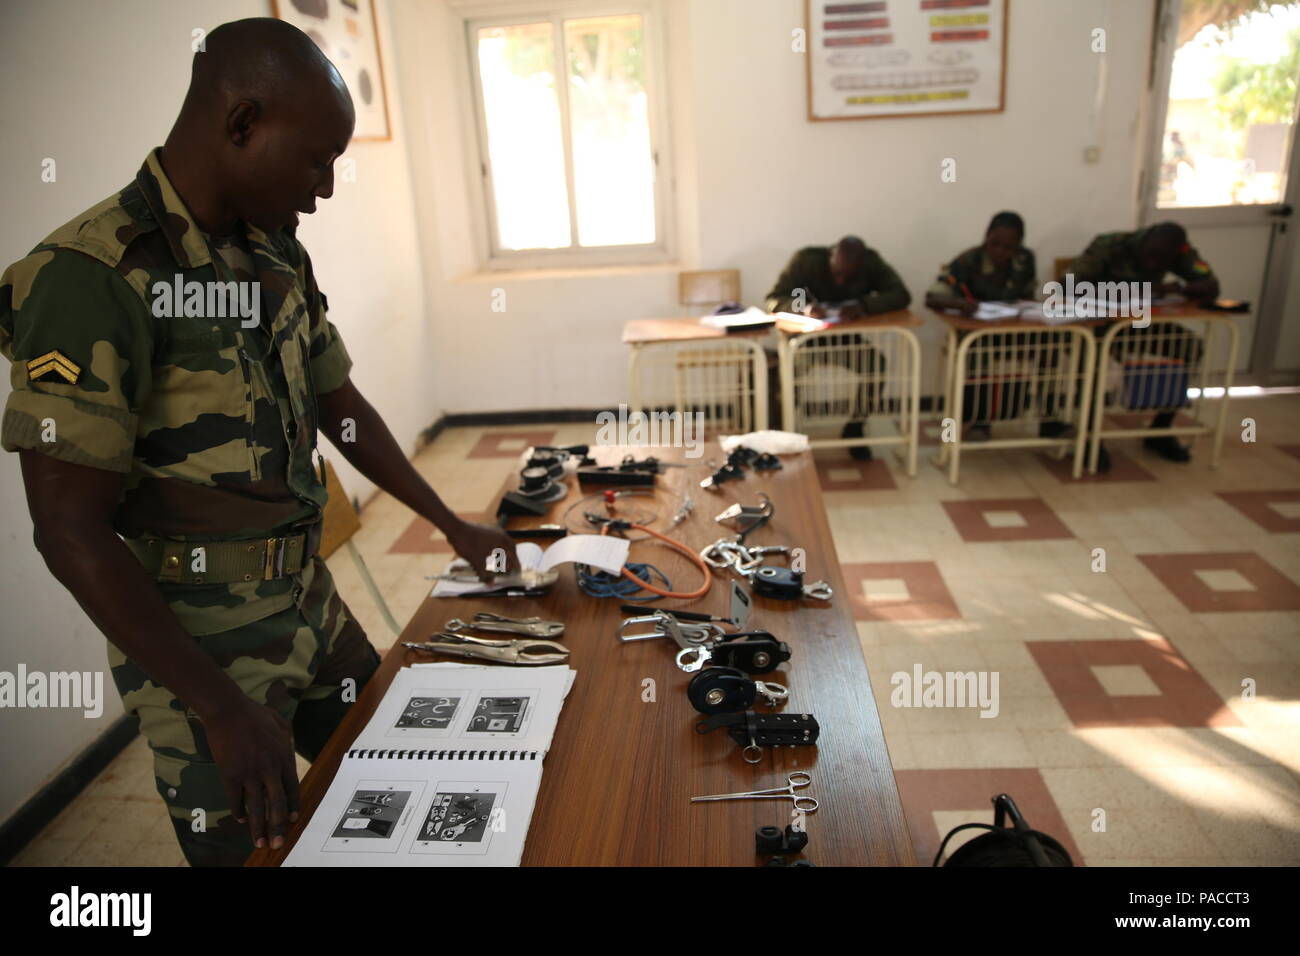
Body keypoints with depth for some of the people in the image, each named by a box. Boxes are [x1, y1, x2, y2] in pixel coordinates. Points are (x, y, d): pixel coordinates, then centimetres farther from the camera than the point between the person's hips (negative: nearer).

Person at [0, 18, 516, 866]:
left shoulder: (277, 256, 2)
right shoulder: (94, 279, -22)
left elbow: (341, 406, 11)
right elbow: (72, 529, -22)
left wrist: (453, 526, 12)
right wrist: (222, 707, -22)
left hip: (313, 604, 7)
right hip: (198, 645, -7)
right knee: (253, 846, 11)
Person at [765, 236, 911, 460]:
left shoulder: (872, 263, -14)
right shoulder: (806, 259, -19)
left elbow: (901, 295, -23)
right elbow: (772, 300, -20)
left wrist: (863, 306, -40)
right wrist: (804, 307, -41)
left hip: (848, 336, 2)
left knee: (876, 364, -27)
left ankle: (854, 430, -6)